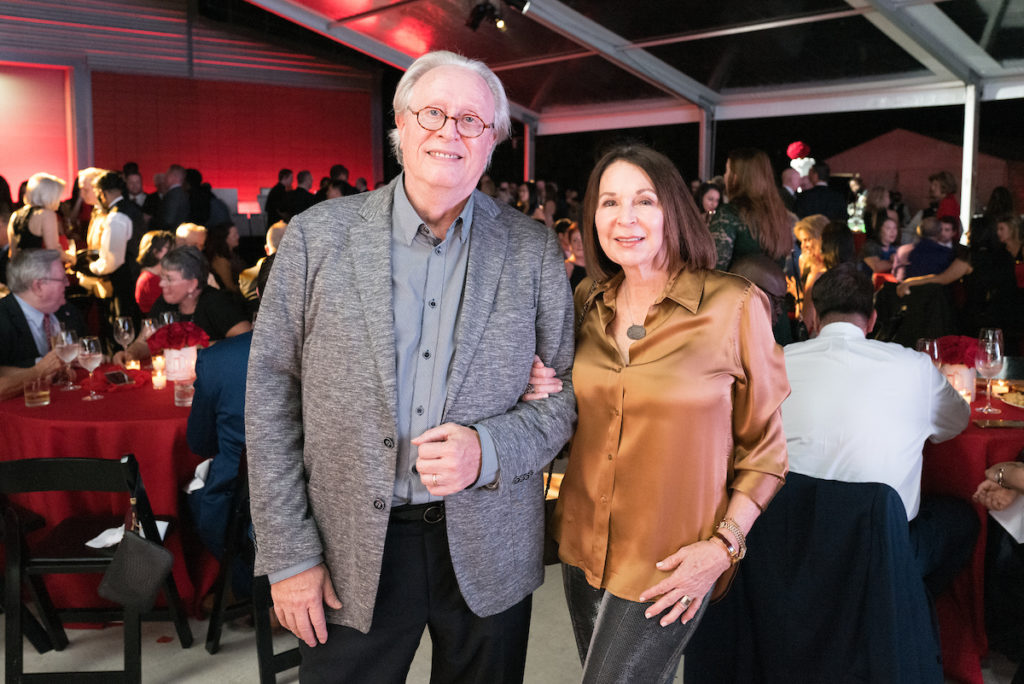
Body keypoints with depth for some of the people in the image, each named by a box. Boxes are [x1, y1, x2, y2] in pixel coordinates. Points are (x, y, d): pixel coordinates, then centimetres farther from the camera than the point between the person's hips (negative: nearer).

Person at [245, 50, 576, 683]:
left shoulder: (535, 251, -1)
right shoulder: (318, 236, -4)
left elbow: (568, 392, 3)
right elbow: (271, 394, -3)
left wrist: (488, 450, -17)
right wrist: (289, 554, -5)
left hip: (490, 552, 1)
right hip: (354, 555, -1)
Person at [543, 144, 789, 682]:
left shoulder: (734, 306, -13)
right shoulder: (588, 301, 3)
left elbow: (764, 447, -6)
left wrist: (723, 545, -14)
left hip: (668, 567, -5)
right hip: (583, 547, 5)